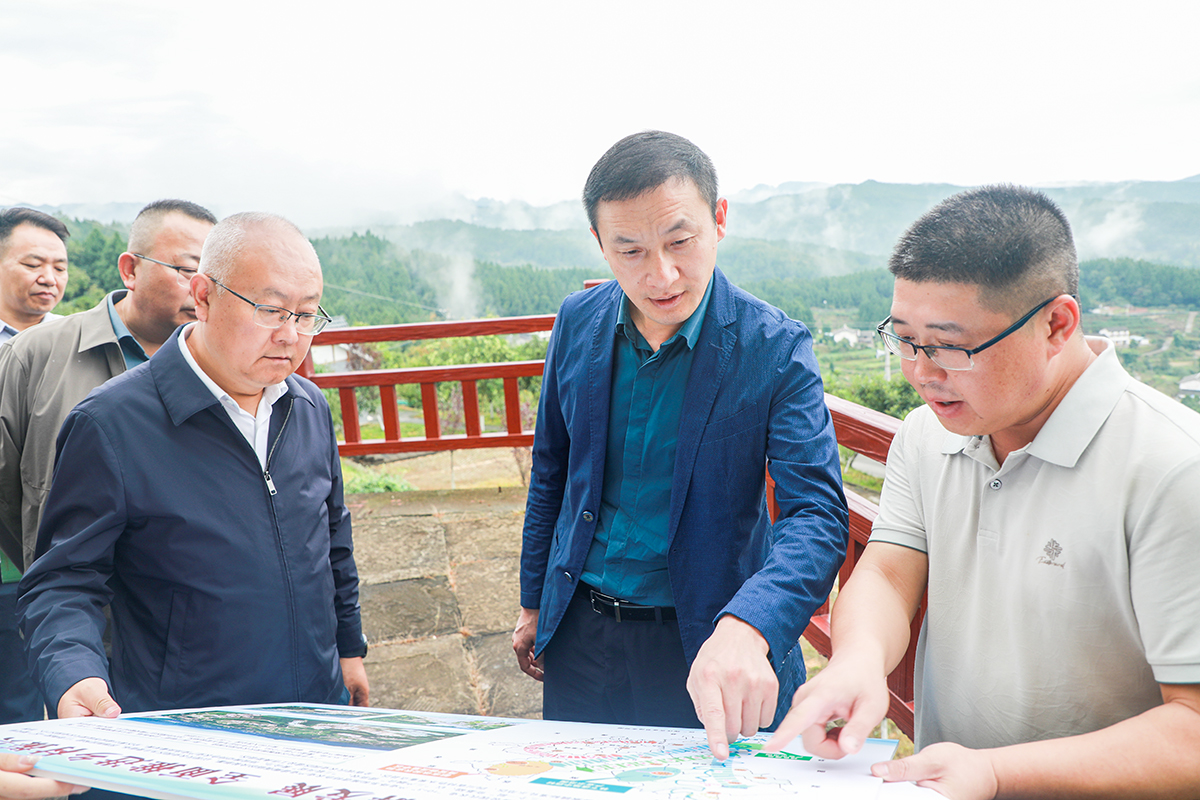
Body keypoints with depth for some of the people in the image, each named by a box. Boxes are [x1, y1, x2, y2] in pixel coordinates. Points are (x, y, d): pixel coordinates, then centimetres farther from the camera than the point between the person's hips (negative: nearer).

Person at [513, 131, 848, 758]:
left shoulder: (776, 348, -17)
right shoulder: (578, 322, -5)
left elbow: (818, 512, -25)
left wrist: (743, 630, -43)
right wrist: (535, 603, 13)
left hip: (703, 637, -3)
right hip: (580, 633, 4)